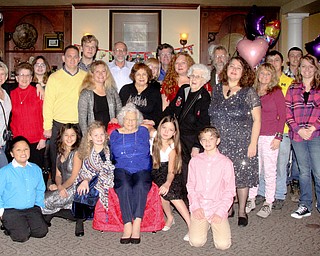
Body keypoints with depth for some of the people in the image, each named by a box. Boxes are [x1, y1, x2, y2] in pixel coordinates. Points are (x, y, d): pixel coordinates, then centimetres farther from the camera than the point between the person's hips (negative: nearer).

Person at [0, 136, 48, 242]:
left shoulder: (36, 169, 6)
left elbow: (40, 190, 16)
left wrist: (39, 205, 6)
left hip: (32, 209, 4)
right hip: (11, 210, -4)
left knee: (42, 231, -14)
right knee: (22, 236, -19)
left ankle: (25, 225, 14)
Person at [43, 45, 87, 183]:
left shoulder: (85, 77, 8)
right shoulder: (54, 77, 1)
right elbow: (48, 103, -1)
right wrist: (47, 127, -5)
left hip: (79, 125, 2)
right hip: (59, 125, -1)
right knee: (57, 160, 6)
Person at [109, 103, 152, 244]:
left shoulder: (144, 132, 17)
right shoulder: (114, 134, 19)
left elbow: (150, 152, 14)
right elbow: (111, 156, 20)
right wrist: (111, 171, 4)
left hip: (142, 170, 0)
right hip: (122, 170, 0)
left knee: (140, 186, -35)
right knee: (124, 186, -34)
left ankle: (137, 224, -37)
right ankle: (128, 225, -37)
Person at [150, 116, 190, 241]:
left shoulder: (172, 148, -21)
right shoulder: (153, 135, -17)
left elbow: (171, 171, -24)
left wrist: (167, 183, -41)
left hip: (166, 171, -3)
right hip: (153, 171, 3)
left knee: (170, 192, -24)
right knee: (162, 192, -20)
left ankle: (191, 225, -19)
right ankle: (169, 218, 6)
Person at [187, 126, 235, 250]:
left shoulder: (225, 162, -1)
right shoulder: (195, 161, 5)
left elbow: (230, 191, 0)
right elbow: (190, 186, 8)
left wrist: (220, 212, -10)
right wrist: (196, 206, -5)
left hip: (218, 208, -1)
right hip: (199, 208, 1)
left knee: (223, 244, -16)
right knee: (196, 242, -17)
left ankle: (215, 224, 16)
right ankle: (205, 225, 16)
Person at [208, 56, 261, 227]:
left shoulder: (249, 92, -3)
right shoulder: (217, 90, 9)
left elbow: (256, 120, -5)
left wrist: (253, 144, -11)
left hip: (242, 144, -3)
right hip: (220, 144, 3)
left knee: (242, 176, 2)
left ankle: (242, 211, 18)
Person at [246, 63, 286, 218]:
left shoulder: (276, 92, -2)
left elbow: (282, 116, -2)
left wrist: (278, 137, -9)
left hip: (270, 137, -3)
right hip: (253, 136, 3)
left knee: (269, 170, 2)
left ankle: (268, 203, 12)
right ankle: (251, 200, 18)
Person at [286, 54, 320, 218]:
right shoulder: (293, 89, 10)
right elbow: (288, 113, 5)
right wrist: (298, 129, -7)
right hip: (297, 136, 2)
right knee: (304, 171, 10)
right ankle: (305, 206, 19)